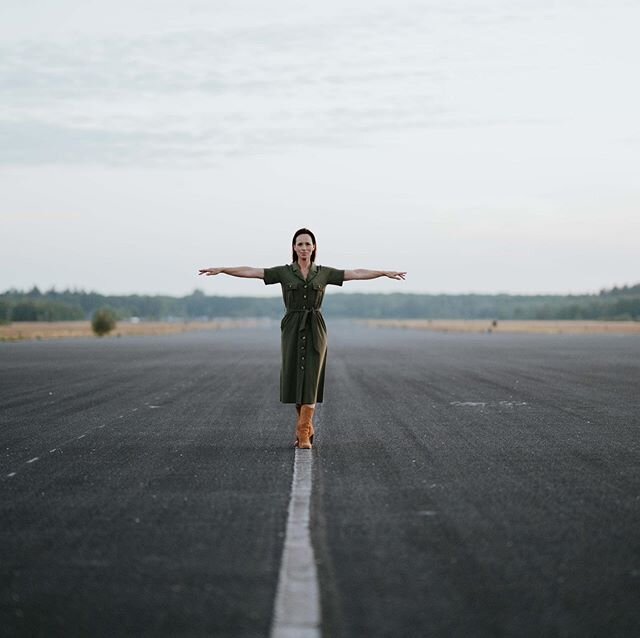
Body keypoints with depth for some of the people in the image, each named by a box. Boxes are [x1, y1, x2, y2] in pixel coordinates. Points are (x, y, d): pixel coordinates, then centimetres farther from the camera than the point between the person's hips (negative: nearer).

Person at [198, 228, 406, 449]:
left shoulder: (324, 273, 7)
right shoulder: (284, 272, 4)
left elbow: (356, 273, 4)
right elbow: (250, 271, -3)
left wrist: (385, 272, -2)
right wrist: (221, 270, -12)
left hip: (315, 330, -1)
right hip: (292, 329, 1)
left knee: (310, 379, -9)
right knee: (294, 379, 4)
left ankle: (303, 432, -9)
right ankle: (307, 428, 21)